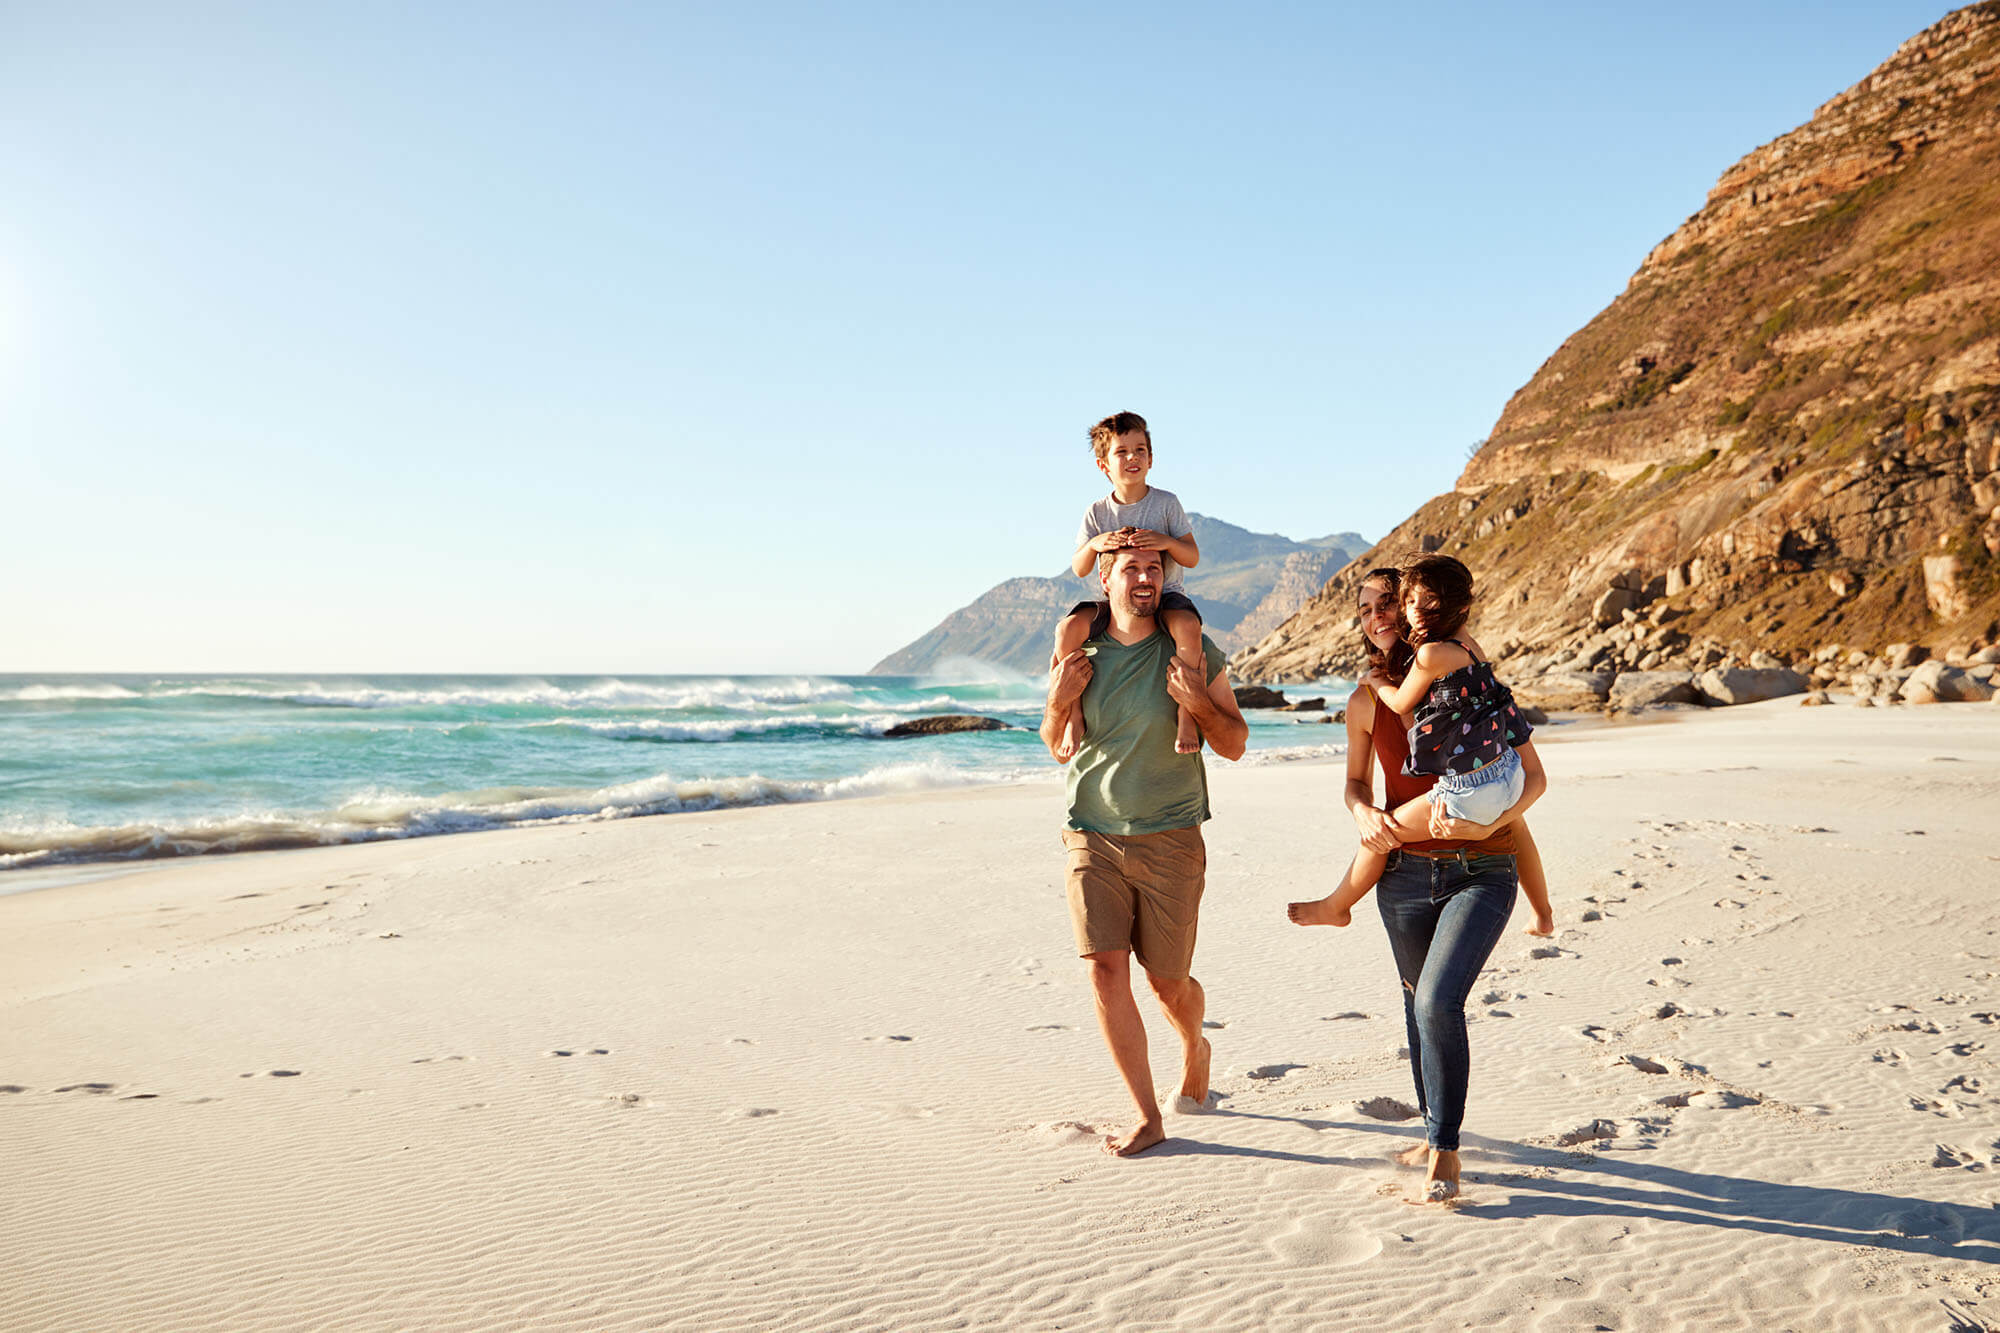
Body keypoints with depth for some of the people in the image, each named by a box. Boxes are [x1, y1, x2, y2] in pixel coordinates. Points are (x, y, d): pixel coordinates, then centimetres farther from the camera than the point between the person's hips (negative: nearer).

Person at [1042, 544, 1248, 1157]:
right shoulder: (1078, 653, 1)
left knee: (1168, 983, 7)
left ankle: (1194, 1047, 42)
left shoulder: (1193, 651, -4)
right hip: (1092, 837, 1)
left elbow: (1234, 745, 0)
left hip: (1170, 839, -1)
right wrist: (1057, 704, -9)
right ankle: (1147, 1118, 3)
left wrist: (1199, 704, -20)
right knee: (1105, 972, -10)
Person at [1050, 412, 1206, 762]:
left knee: (1187, 625, -37)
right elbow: (1079, 569, -1)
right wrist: (1094, 543, -22)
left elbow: (1192, 558, -2)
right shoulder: (1097, 513, 5)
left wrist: (1167, 542, -24)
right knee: (1067, 629, -26)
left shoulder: (1166, 503, 0)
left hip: (1165, 593, -2)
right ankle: (1074, 717, -17)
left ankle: (1186, 713, -25)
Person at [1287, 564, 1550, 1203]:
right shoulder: (1366, 703, 1)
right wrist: (1365, 815, -7)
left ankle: (1443, 1152, -3)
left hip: (1481, 871, -4)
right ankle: (1436, 1131, 36)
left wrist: (1490, 823, -21)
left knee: (1438, 1001, -18)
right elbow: (1356, 782, 16)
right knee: (1419, 1002, 16)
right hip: (1406, 872, 4)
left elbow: (1533, 774, -3)